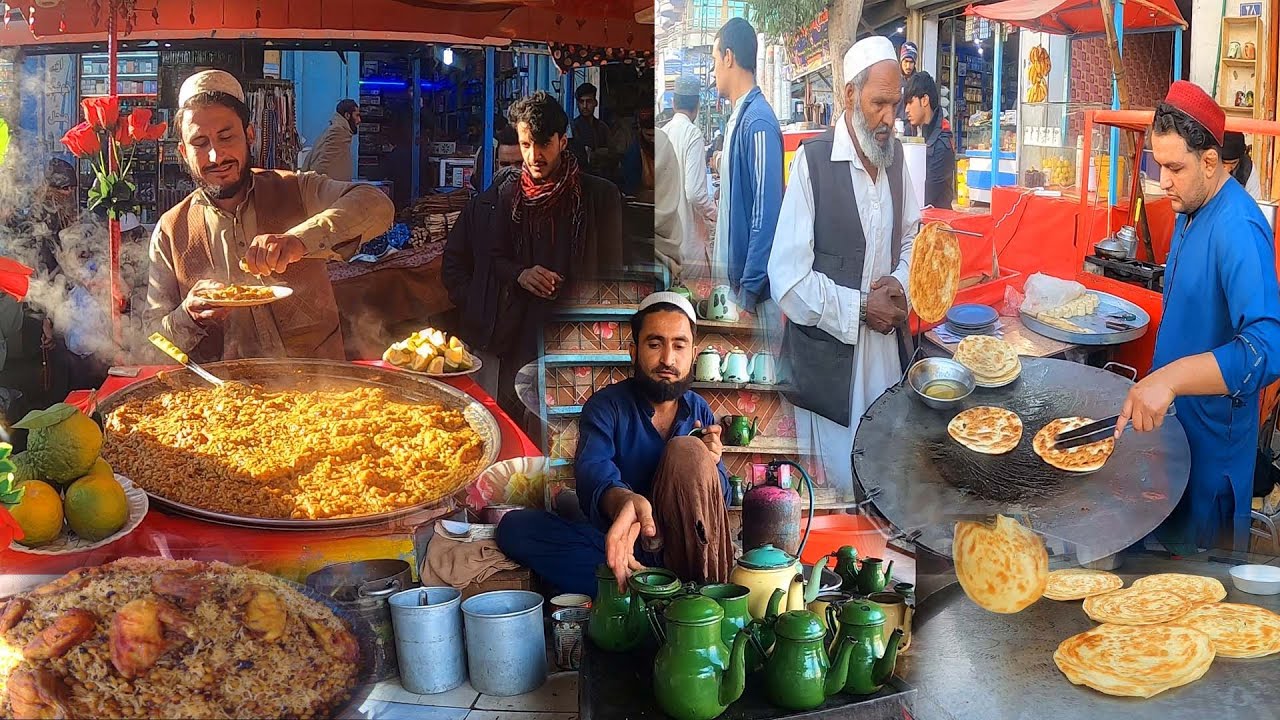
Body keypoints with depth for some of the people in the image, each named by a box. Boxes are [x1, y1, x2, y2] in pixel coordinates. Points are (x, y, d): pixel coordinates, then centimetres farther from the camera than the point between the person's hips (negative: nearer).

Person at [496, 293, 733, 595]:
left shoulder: (699, 411, 8)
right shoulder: (606, 406, -3)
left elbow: (721, 499, 10)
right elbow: (593, 469, -25)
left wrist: (709, 465, -15)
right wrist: (622, 501, -51)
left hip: (687, 546, 1)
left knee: (687, 451, -23)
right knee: (514, 525, -23)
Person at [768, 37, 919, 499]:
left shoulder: (895, 155, 6)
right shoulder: (812, 161, -14)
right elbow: (787, 280, -17)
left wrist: (900, 282, -1)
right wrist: (861, 309, -14)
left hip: (888, 354, 6)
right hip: (827, 360, -6)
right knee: (837, 484, 4)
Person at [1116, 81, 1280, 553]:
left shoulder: (1237, 228, -26)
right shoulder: (1190, 210, 4)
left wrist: (1171, 377, -48)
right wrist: (1156, 384, 14)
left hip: (1212, 441, -8)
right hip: (1174, 418, 8)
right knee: (1160, 542, 21)